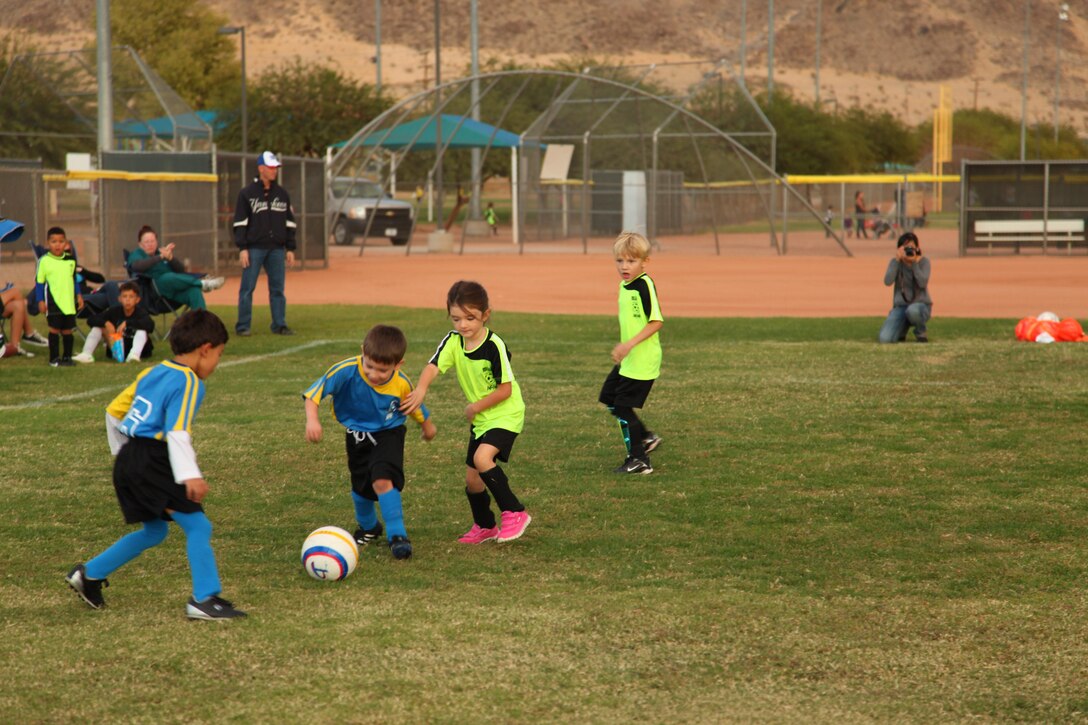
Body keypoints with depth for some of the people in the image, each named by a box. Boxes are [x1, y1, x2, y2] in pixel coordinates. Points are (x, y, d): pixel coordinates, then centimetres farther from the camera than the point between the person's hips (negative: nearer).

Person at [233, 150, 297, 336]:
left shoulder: (282, 194, 13)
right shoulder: (247, 193, 1)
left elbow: (289, 222, 15)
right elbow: (240, 222, -2)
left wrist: (290, 248, 9)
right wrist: (242, 248, -10)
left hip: (277, 249, 4)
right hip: (254, 249, -4)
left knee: (278, 288, 4)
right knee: (247, 288, -3)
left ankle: (279, 325, 8)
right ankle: (242, 326, 2)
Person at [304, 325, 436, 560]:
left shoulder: (402, 384, -23)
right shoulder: (347, 371, -30)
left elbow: (415, 407, -1)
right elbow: (315, 391, -28)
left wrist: (427, 426, 18)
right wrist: (312, 419, -45)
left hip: (388, 433, -2)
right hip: (357, 435, 2)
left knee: (382, 479, -25)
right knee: (361, 488, 15)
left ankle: (397, 535, -12)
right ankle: (368, 527, 46)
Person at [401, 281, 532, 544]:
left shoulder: (494, 345, -22)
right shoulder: (453, 342, -6)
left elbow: (505, 389, -18)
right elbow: (433, 366, -23)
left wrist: (476, 407, -16)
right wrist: (421, 389, -42)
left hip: (505, 414, -7)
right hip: (479, 418, 7)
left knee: (482, 457, -28)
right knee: (472, 478, 11)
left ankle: (514, 513, -16)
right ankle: (485, 527, 34)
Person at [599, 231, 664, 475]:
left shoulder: (645, 285, -18)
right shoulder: (624, 286, 9)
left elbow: (657, 321, -22)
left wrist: (630, 344, -26)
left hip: (642, 361, -9)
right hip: (627, 360, 9)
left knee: (623, 407, -5)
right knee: (609, 399, 17)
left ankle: (639, 460, 7)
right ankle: (646, 437, 31)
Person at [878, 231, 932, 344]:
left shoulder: (923, 261, -4)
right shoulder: (895, 262, 1)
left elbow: (923, 283, -19)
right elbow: (888, 281, -16)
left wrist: (914, 262, -22)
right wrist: (897, 260, -19)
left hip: (920, 305, -2)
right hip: (900, 307, 2)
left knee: (912, 310, -43)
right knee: (885, 339, -21)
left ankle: (920, 331, -6)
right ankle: (902, 329, 17)